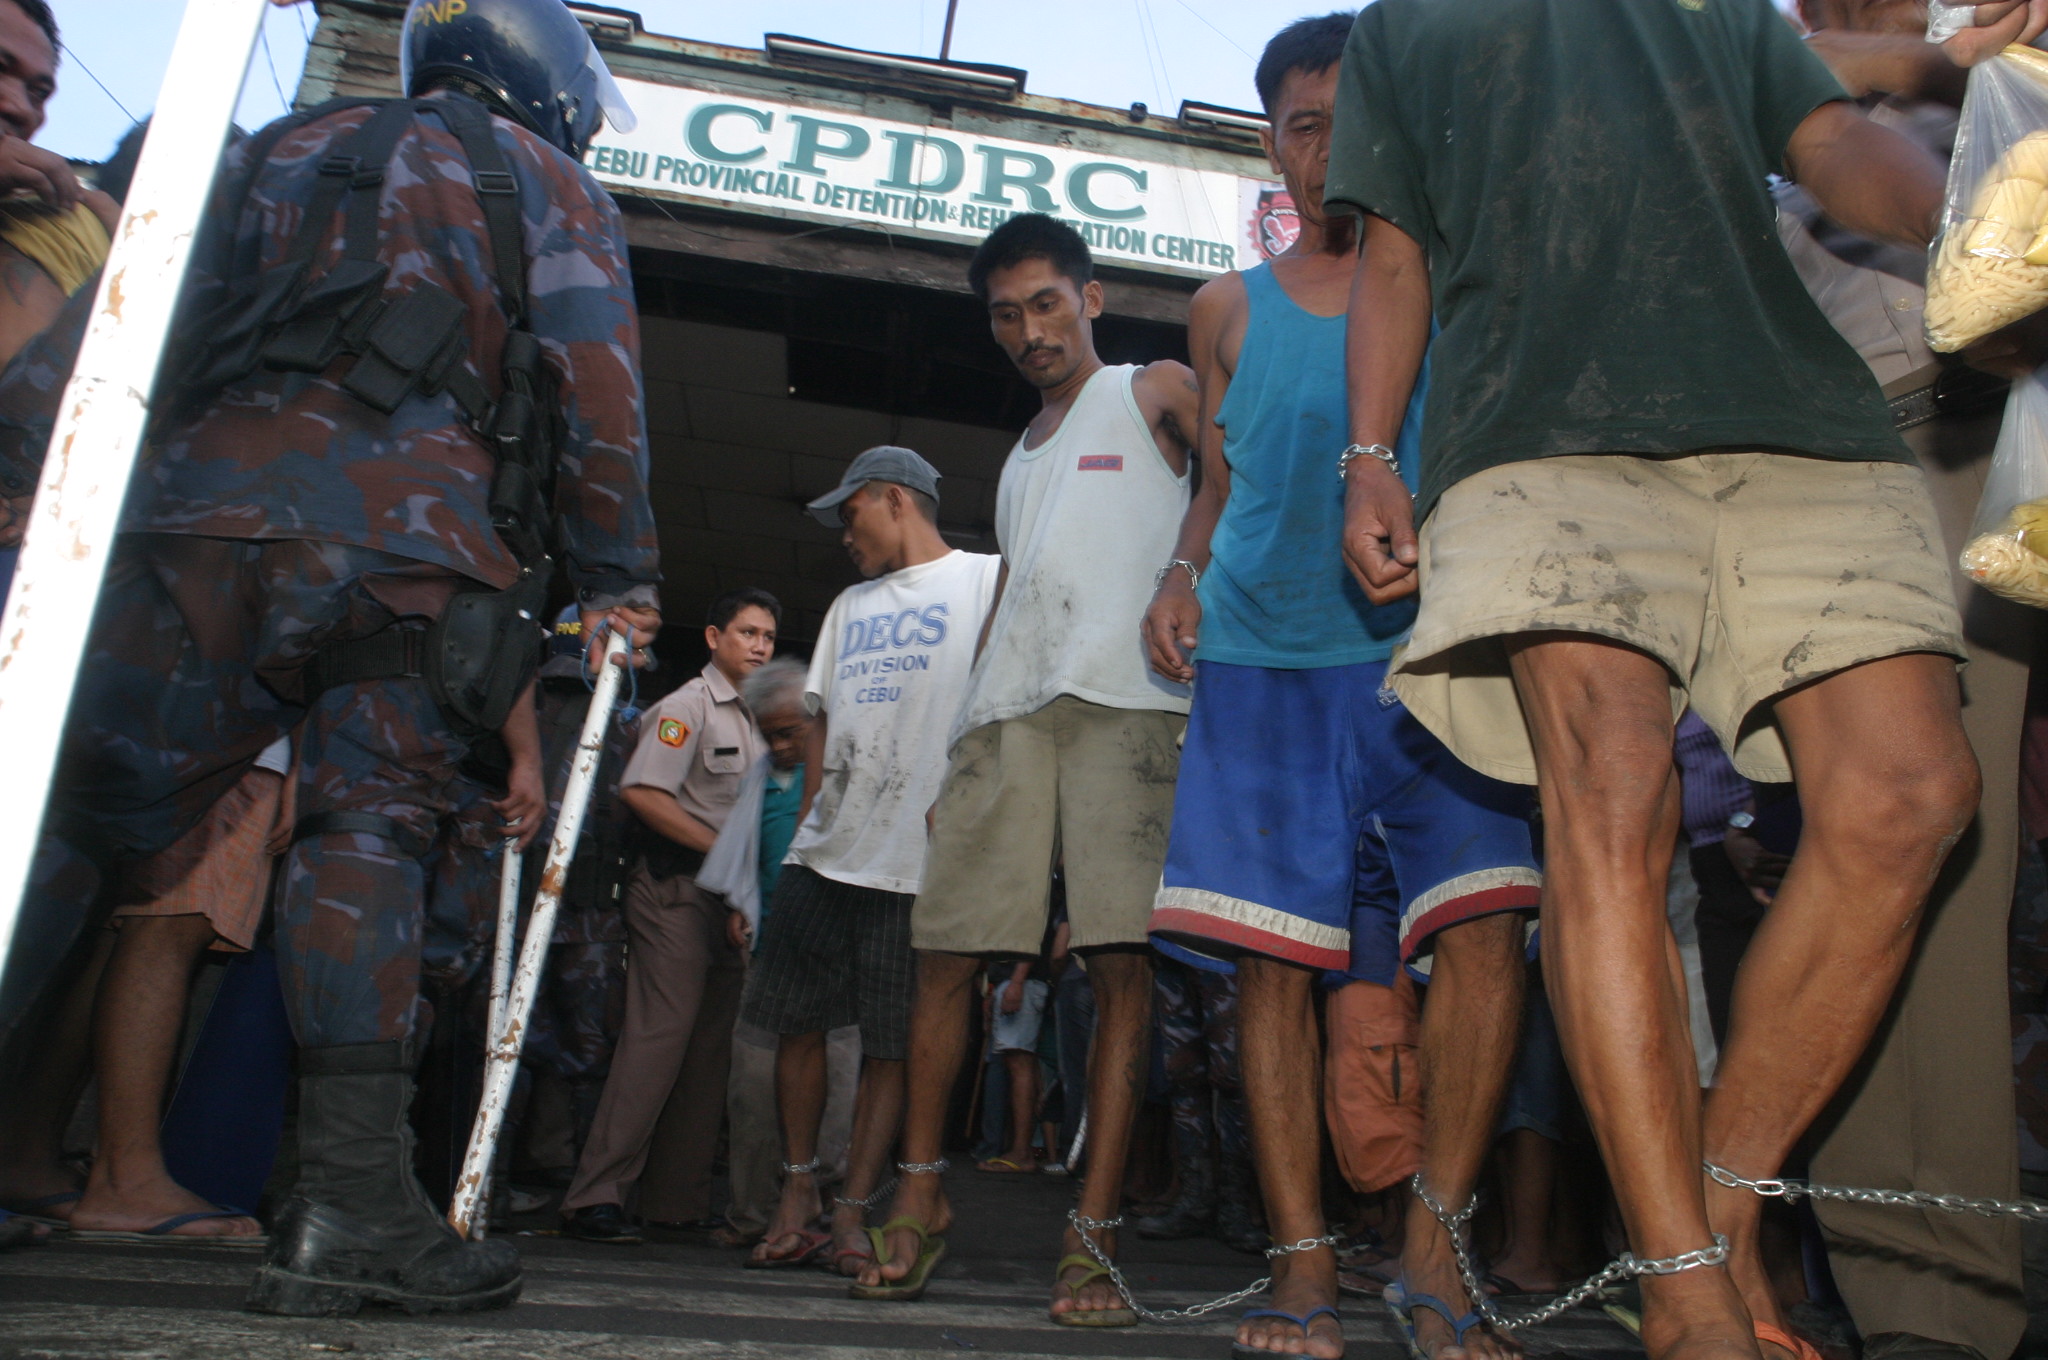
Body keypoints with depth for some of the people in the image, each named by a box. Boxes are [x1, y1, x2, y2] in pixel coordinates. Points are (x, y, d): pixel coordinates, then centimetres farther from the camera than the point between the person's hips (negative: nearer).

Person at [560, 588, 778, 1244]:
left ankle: (679, 1201, 13)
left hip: (728, 893, 8)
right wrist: (723, 848, -14)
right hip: (677, 887, -8)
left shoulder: (753, 719, 21)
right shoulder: (687, 706, -4)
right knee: (658, 1036, -14)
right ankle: (595, 1196, -11)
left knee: (711, 1049, 7)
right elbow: (641, 791, -17)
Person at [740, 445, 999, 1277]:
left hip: (920, 858, -6)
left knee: (892, 1045, 0)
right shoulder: (850, 606, 24)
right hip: (823, 857, 6)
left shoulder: (985, 581, 4)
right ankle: (798, 1193, 20)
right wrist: (808, 820, 12)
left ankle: (853, 1212, 10)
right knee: (798, 1021, 5)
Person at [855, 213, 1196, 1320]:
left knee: (1122, 964, -11)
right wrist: (957, 760, 19)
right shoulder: (1021, 453, 30)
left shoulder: (1153, 392, 14)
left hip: (1124, 702, -5)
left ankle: (1091, 1236, -6)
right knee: (944, 955, 0)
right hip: (1003, 713, 6)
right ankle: (920, 1194, 13)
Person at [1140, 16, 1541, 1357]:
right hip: (1262, 659, 2)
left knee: (1481, 926, -16)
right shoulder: (1229, 309, 16)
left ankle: (1435, 1248, -1)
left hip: (1424, 650, -1)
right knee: (1273, 960, -3)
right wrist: (1184, 579, 3)